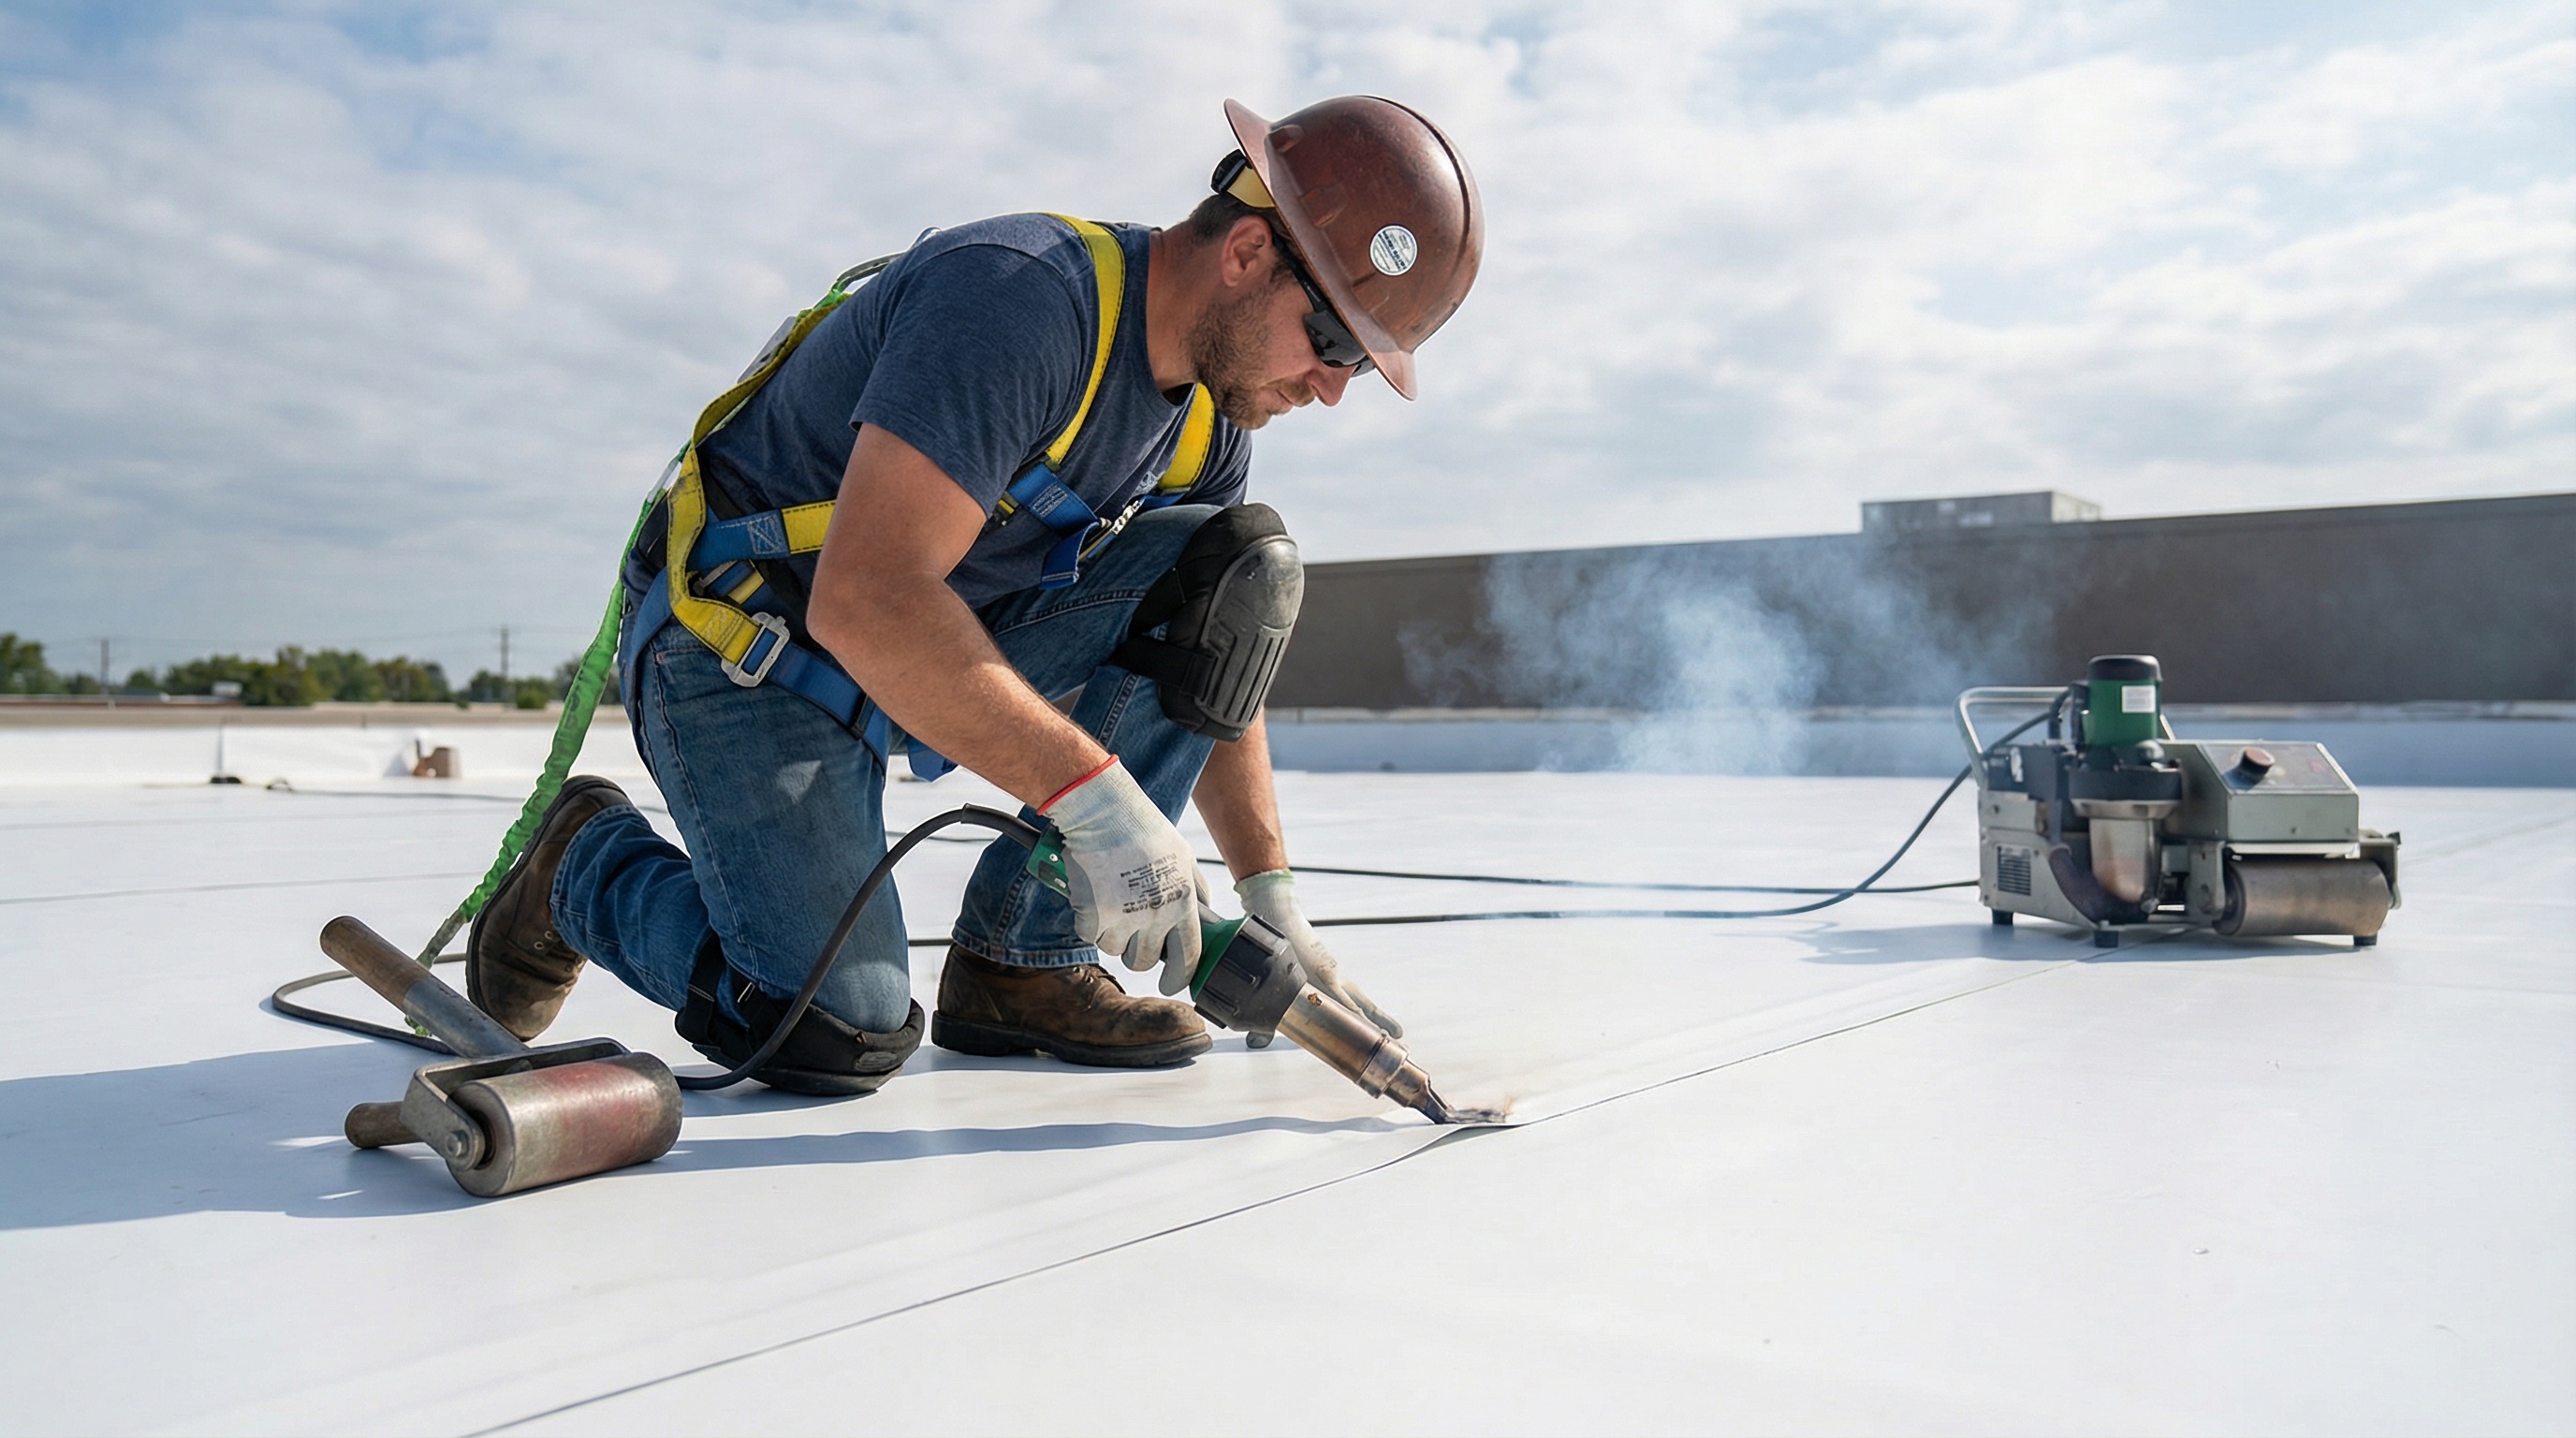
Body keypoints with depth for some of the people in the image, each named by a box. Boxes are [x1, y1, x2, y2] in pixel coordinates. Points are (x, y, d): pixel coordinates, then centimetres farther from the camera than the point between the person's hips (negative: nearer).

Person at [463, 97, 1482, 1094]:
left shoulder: (1211, 412, 0)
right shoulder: (1022, 294, -27)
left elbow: (1214, 655, 7)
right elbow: (866, 603, -37)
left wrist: (1271, 901, 1)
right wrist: (1094, 794, -39)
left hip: (956, 635, 7)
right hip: (744, 660, -7)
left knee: (1241, 566, -11)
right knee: (836, 1038, -22)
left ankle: (1025, 960, -6)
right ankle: (587, 861, 10)